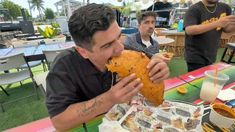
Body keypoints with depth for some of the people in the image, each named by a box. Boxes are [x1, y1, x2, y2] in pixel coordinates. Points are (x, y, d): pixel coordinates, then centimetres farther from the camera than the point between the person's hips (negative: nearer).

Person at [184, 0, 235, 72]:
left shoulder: (224, 7, 5)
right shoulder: (194, 9, -12)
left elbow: (226, 29, 14)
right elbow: (189, 30, -26)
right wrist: (217, 23, -30)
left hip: (211, 56, 6)